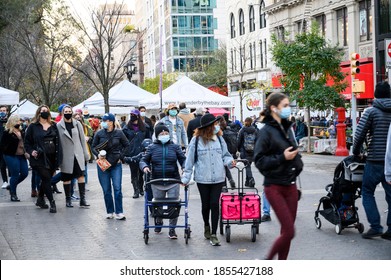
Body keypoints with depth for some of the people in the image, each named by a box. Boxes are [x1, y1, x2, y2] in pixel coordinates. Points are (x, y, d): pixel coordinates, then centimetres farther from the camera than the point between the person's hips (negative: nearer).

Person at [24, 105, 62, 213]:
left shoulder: (53, 126, 11)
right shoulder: (33, 126, 0)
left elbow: (57, 141, 12)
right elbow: (27, 142, 4)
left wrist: (58, 156, 4)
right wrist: (31, 151, -13)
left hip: (52, 158, 4)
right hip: (40, 158, -4)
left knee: (46, 179, 11)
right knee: (46, 179, -9)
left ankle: (40, 199, 28)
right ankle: (52, 203, -5)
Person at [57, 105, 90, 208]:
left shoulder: (77, 124, 6)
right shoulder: (59, 126, -2)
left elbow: (82, 139, 9)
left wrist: (86, 154, 7)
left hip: (78, 155, 2)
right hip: (66, 156, -2)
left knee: (81, 175, -5)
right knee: (66, 178, 5)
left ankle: (82, 199, -1)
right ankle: (68, 199, 17)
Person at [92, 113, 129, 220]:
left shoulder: (119, 133, -4)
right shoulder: (99, 134, -3)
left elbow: (127, 146, 9)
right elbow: (93, 147, 8)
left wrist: (121, 156, 2)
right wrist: (98, 154, -10)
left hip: (116, 164, -1)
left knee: (117, 188, -6)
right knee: (106, 190, 6)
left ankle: (119, 213, 0)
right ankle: (109, 212, 17)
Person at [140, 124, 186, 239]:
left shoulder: (175, 147, 3)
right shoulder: (152, 148, 4)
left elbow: (183, 159, 2)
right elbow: (144, 160, 7)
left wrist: (185, 168, -18)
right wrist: (144, 167, -15)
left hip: (173, 182, -1)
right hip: (157, 183, 1)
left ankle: (172, 229, 8)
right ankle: (158, 223, 40)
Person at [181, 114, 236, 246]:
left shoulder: (219, 138, 3)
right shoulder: (196, 140, -6)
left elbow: (225, 155, 12)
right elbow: (190, 160, -1)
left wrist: (230, 161, -10)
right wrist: (185, 178, -2)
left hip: (218, 178, 1)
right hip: (203, 179, -1)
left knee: (215, 204, -4)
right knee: (206, 204, 12)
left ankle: (213, 234, 2)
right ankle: (206, 226, 40)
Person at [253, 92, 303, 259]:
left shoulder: (288, 128, 11)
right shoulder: (267, 131, -11)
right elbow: (259, 160, -14)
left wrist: (297, 161, 6)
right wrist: (282, 158, -20)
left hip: (291, 186, 7)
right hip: (275, 187, -7)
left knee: (287, 231, 8)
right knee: (289, 232, -9)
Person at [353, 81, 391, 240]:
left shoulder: (371, 111, -6)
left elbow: (359, 134, -9)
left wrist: (356, 153, 6)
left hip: (375, 160, -4)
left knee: (367, 192, 8)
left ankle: (375, 226, 0)